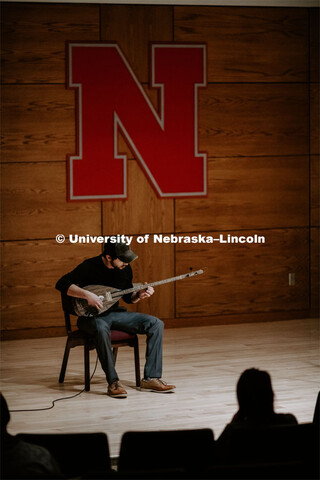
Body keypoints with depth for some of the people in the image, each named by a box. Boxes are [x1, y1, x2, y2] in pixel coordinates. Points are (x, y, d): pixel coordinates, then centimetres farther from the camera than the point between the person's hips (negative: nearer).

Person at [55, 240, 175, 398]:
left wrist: (139, 295, -6)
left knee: (156, 324, -12)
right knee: (101, 329, -43)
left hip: (114, 314, 6)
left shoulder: (125, 269, 3)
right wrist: (87, 294, -32)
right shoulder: (89, 267, -16)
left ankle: (151, 379, -15)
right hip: (91, 316, -6)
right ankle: (113, 382, -35)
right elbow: (61, 284, -23)